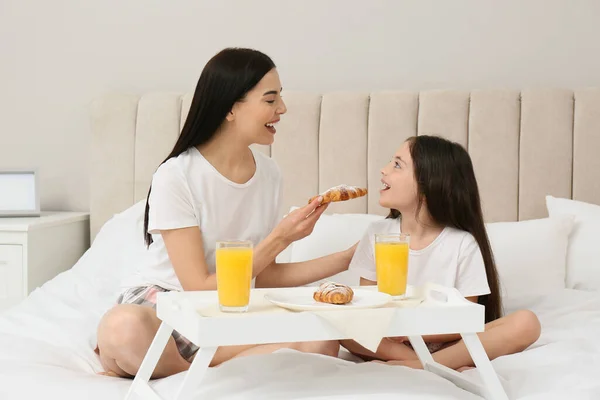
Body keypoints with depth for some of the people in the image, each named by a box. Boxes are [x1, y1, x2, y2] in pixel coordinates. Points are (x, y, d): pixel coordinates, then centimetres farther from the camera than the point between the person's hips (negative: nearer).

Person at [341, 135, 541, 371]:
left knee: (525, 323, -25)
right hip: (392, 343, 2)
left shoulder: (462, 244, -9)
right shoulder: (377, 234, 0)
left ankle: (413, 366, -31)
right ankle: (450, 368, -27)